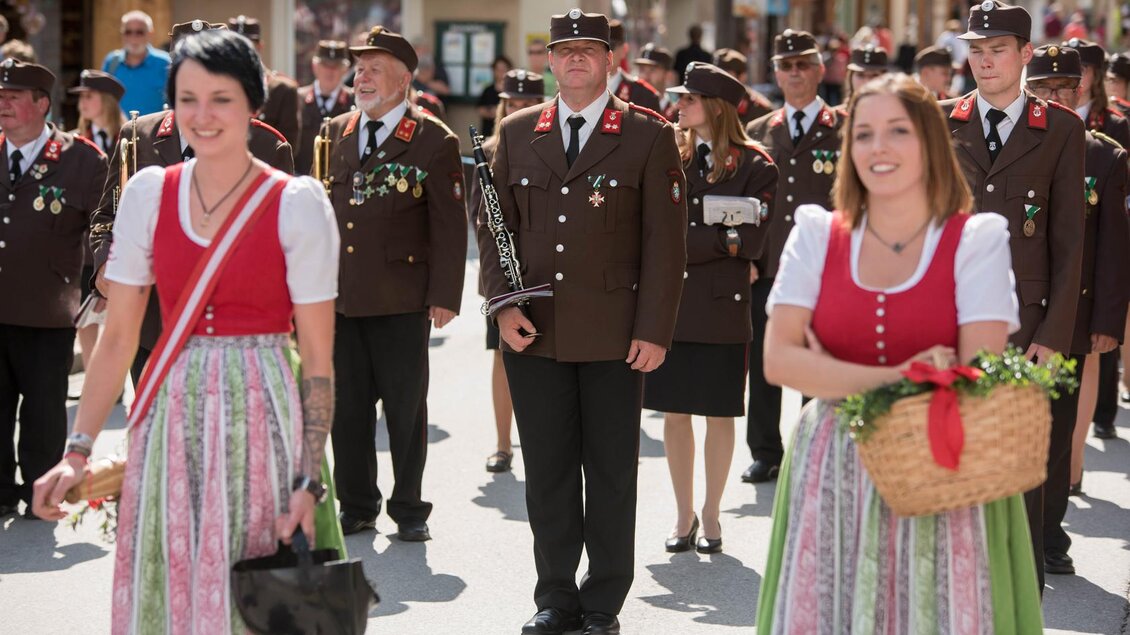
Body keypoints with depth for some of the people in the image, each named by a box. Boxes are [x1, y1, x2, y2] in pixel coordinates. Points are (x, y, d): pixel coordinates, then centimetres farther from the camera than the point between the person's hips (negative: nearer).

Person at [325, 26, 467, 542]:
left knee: (405, 407, 5)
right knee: (347, 407, 9)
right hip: (339, 297, 4)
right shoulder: (335, 133, 10)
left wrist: (445, 296, -10)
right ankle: (356, 506, 21)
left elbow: (449, 225, -5)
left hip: (401, 300, -4)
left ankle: (408, 509, 17)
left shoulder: (434, 141, -4)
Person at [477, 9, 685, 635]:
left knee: (611, 475, 5)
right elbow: (495, 225, 12)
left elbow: (665, 240, -2)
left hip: (614, 338, -3)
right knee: (546, 472, 7)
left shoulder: (648, 136, 0)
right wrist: (502, 304, -1)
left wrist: (654, 330, -8)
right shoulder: (517, 133, 10)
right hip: (533, 333, 3)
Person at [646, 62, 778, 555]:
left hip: (720, 308, -3)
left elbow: (748, 242, -10)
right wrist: (717, 241, -10)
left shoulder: (754, 167, -3)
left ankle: (711, 515, 17)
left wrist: (681, 247, -13)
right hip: (669, 305, 3)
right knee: (674, 412, 7)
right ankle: (683, 514, 18)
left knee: (718, 414, 5)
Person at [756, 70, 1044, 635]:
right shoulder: (817, 235, 5)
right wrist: (891, 379, -18)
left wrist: (834, 375, -10)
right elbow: (778, 359, -5)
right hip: (833, 475, 2)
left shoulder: (977, 240, -1)